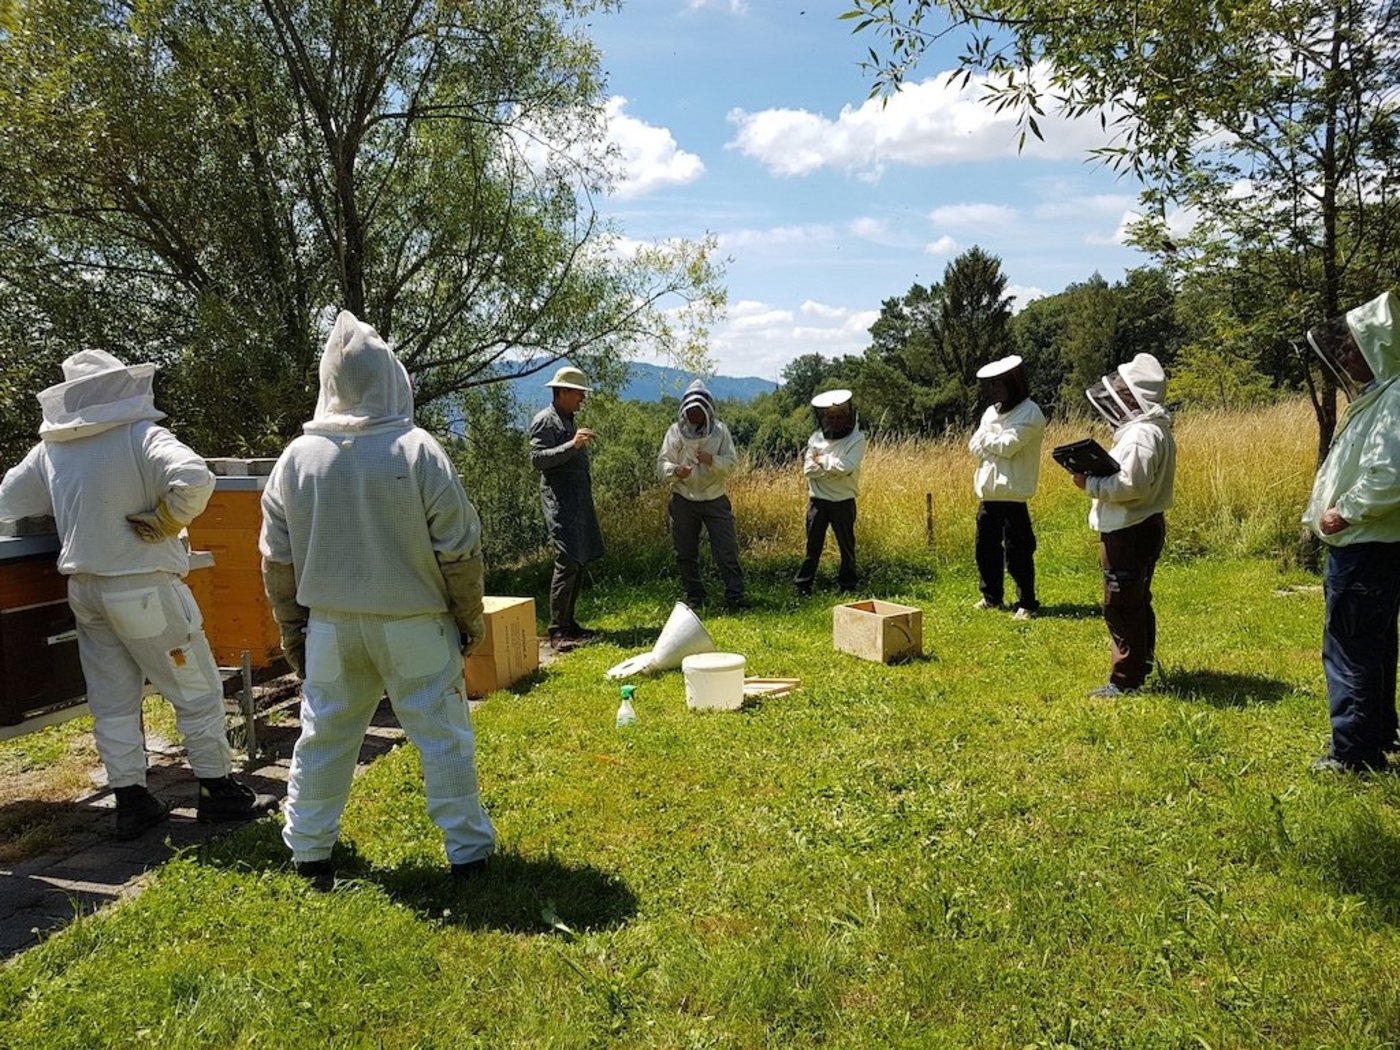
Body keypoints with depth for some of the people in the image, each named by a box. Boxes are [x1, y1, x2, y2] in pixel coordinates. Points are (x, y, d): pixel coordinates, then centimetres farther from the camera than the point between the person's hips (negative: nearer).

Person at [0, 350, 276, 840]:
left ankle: (130, 800, 19)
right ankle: (218, 791, 12)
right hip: (143, 587, -6)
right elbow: (195, 479, -29)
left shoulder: (49, 449, 6)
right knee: (198, 690, 5)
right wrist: (165, 522, -14)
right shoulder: (141, 436, -12)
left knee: (112, 702, 13)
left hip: (84, 588, 6)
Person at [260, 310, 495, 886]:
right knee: (444, 737, 8)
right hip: (413, 624, -3)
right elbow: (459, 550, -10)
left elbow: (277, 558, 5)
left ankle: (309, 849, 29)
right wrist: (470, 617, 4)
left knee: (323, 736, 17)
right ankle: (467, 849, 16)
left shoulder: (297, 456, -2)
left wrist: (291, 628, 17)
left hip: (330, 625, 3)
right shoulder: (418, 451, -13)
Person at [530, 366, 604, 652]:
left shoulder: (569, 421, 21)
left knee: (579, 562, 8)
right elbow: (537, 459, -17)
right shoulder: (545, 420, -7)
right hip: (560, 500, -10)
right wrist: (572, 444, -23)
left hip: (579, 499, 10)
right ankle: (556, 632, -12)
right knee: (567, 562, -15)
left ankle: (569, 623, 15)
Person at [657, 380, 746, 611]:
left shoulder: (720, 430, -2)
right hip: (684, 500, 1)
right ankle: (694, 596, 24)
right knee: (686, 553, 10)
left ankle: (735, 596, 5)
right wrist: (675, 471, -27)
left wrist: (712, 460, -25)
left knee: (727, 550, -3)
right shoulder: (675, 431, -2)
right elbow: (662, 464, -5)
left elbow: (731, 464, -5)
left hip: (715, 500, -1)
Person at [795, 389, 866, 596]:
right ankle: (803, 584, 13)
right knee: (813, 545, 7)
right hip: (818, 500, 2)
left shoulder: (856, 439, -5)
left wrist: (822, 460, -8)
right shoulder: (816, 438, 4)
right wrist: (834, 467, -15)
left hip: (843, 502, -2)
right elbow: (808, 469, -7)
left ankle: (848, 585, 21)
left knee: (846, 544, 9)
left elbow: (846, 467, -20)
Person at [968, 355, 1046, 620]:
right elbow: (974, 446, 7)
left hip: (1012, 495, -8)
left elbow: (1007, 445, -20)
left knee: (1017, 553, -2)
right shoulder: (992, 411, 14)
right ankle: (991, 596, 29)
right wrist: (996, 444, -12)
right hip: (988, 493, 8)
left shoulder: (1029, 413, -10)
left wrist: (986, 438, -2)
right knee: (986, 548, 14)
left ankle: (1027, 603, 9)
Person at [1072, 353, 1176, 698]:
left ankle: (1125, 679, 2)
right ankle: (1141, 667, 33)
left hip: (1129, 532, -11)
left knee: (1121, 606, -4)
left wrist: (1090, 483, -17)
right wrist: (1096, 477, 7)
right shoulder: (1154, 429, 15)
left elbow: (1131, 485, -28)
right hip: (1142, 527, 11)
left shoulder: (1141, 434, -20)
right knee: (1136, 602, 20)